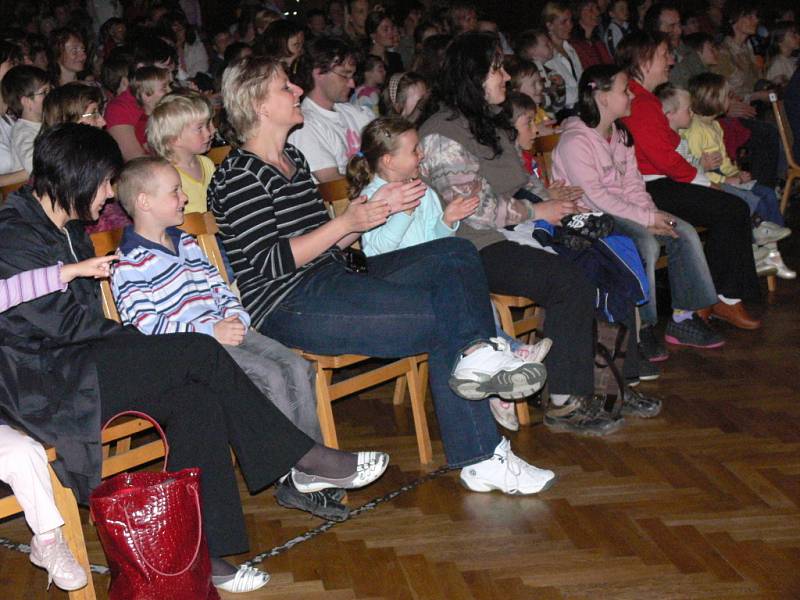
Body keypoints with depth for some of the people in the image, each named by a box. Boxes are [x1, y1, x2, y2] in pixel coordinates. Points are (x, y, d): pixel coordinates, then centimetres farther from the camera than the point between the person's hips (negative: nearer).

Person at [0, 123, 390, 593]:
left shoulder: (67, 228, 19)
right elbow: (64, 320, -16)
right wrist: (141, 343, -6)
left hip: (76, 360, 9)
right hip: (42, 385, -9)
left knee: (198, 401, -16)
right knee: (201, 354, -20)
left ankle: (202, 552, -15)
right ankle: (305, 460, -10)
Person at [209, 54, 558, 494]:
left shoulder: (293, 158, 20)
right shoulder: (239, 176, -8)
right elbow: (269, 264, -17)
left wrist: (379, 208, 10)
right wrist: (346, 222, -20)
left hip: (330, 280, 9)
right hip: (287, 306, -9)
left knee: (455, 256, -8)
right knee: (448, 316, -17)